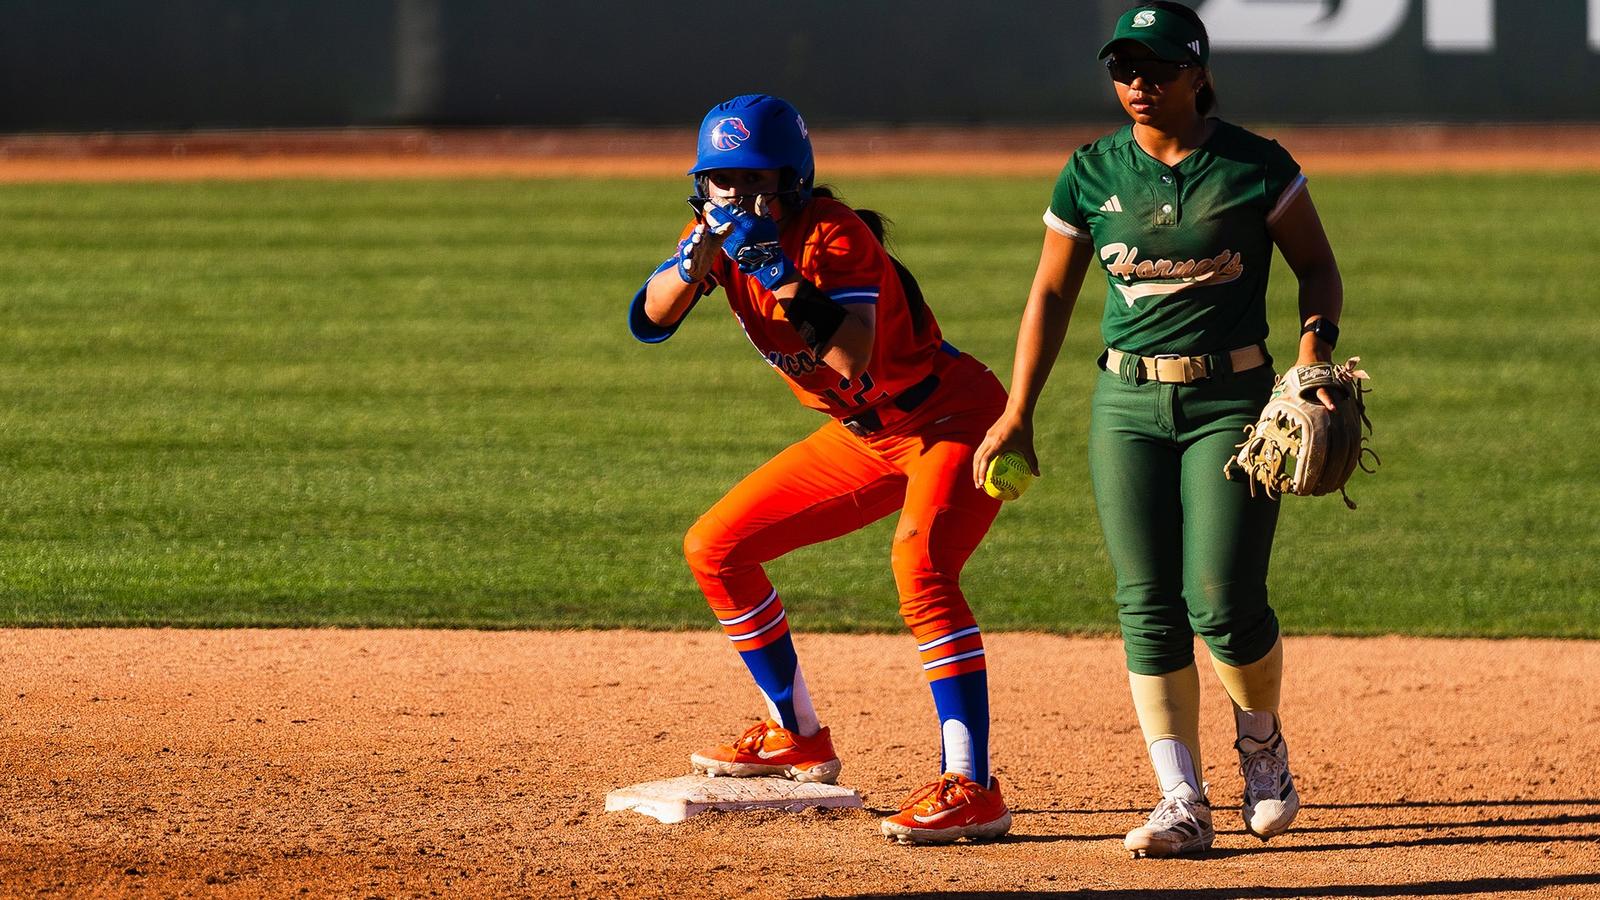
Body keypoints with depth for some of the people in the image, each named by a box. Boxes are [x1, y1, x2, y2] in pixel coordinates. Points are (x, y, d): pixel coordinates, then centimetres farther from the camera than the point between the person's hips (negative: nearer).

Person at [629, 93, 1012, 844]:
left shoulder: (835, 233, -24)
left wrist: (783, 272, -40)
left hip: (954, 419, -9)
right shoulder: (717, 235, -2)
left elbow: (851, 357, -36)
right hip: (861, 438, 9)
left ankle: (972, 789, -36)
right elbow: (647, 322, -13)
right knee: (714, 549, 8)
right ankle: (798, 739, 23)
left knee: (919, 566, -33)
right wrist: (697, 257, -29)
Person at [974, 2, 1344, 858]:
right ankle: (1183, 805, 2)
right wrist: (1016, 417, 7)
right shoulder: (1091, 174, 3)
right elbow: (1051, 293, 10)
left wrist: (1315, 352, -12)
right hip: (1127, 403, 3)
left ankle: (1262, 744, 19)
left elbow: (1317, 266, 6)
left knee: (1223, 604, -11)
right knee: (1148, 608, -3)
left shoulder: (1257, 167, -4)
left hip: (1232, 401, -3)